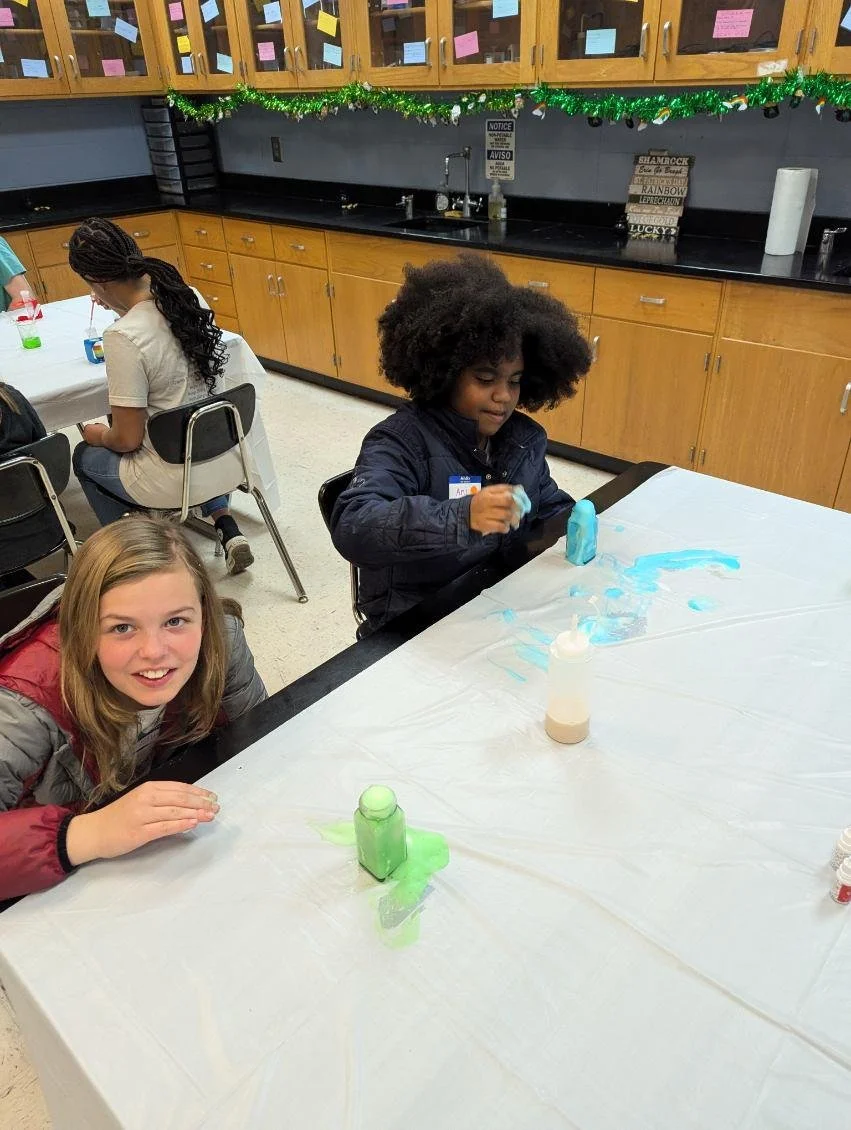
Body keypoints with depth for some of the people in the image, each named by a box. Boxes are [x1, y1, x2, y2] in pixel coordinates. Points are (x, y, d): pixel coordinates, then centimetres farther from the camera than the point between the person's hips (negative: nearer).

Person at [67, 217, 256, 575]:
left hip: (179, 481, -6)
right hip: (227, 457, 6)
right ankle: (227, 529, 24)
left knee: (85, 456, 23)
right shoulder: (190, 297, -4)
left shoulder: (123, 337, -24)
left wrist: (98, 435, 5)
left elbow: (127, 439, -17)